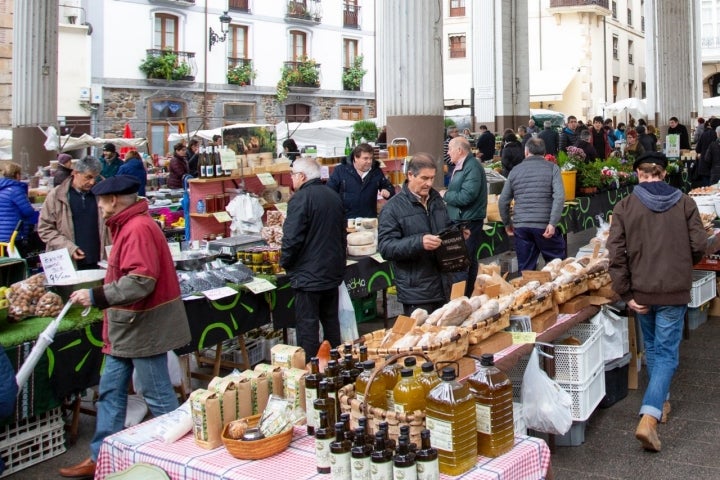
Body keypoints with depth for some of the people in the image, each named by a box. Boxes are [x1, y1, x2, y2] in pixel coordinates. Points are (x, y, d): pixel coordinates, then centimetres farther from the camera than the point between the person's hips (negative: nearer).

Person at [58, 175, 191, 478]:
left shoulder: (138, 229, -20)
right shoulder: (128, 226, 13)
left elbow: (140, 282, -29)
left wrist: (95, 296, -24)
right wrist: (96, 292, 17)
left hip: (144, 327, -11)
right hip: (127, 327, 11)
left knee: (158, 396, 1)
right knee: (110, 391, 15)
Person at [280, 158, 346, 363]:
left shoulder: (300, 199, -16)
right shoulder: (334, 196, 9)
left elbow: (292, 238, -20)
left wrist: (285, 262, -3)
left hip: (308, 275, -8)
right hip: (333, 271, 8)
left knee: (307, 325, -1)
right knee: (331, 320, 17)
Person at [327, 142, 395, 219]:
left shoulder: (377, 172, 7)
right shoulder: (340, 170, -1)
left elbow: (390, 188, 16)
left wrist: (388, 192, -8)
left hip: (369, 219, 2)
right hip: (345, 219, -2)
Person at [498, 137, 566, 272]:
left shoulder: (515, 170, 10)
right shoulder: (552, 168, 2)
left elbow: (503, 201, 10)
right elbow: (559, 197, -12)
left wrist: (507, 223, 22)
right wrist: (553, 223, -14)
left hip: (521, 226, 3)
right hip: (544, 225, -3)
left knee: (525, 269, 8)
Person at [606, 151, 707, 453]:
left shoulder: (624, 206, -5)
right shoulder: (684, 202, -5)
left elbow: (615, 253, -10)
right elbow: (699, 245, -3)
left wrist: (625, 293, -3)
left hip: (641, 290, 2)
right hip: (675, 290, -1)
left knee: (652, 347, 22)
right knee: (667, 352, 2)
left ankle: (661, 400, 38)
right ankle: (649, 418, -11)